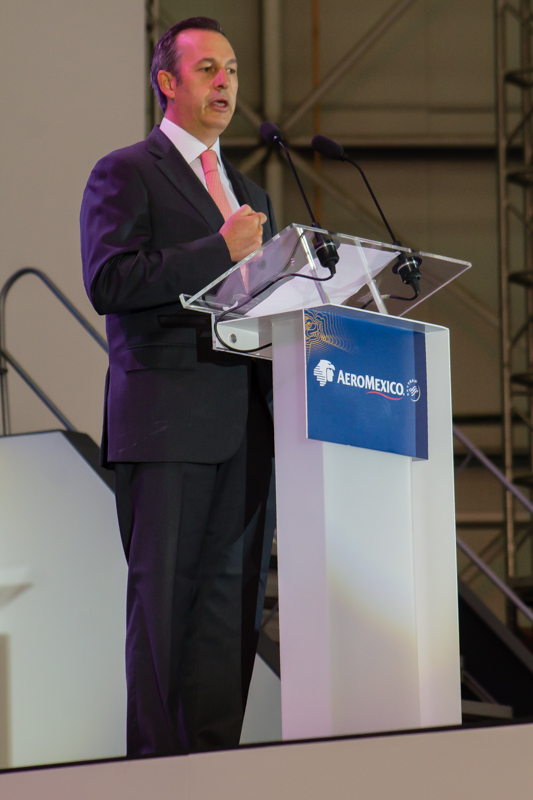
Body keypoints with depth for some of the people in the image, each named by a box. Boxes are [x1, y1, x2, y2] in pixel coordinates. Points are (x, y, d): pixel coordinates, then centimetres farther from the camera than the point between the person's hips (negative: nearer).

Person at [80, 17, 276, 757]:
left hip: (244, 422, 7)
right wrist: (221, 250, -17)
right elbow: (109, 281, -13)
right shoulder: (125, 174, 1)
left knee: (232, 599, 3)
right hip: (167, 420, -6)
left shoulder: (248, 193, 24)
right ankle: (159, 769, -3)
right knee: (164, 599, -6)